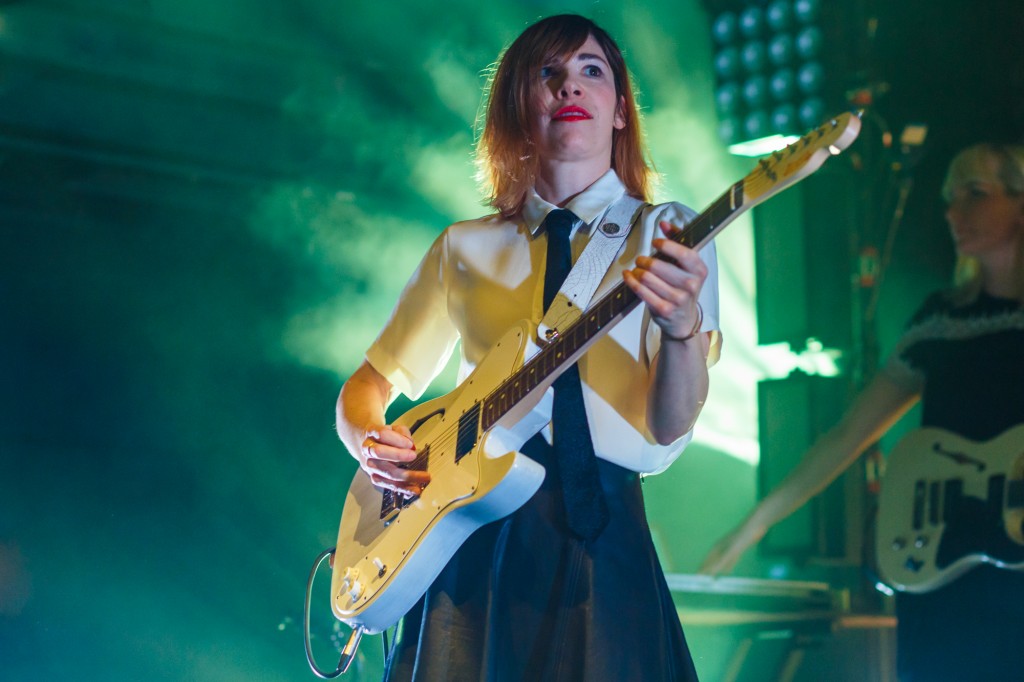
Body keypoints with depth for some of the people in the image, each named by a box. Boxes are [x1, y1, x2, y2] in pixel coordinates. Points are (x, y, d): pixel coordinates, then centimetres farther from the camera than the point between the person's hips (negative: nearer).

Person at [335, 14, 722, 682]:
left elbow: (669, 428, -6)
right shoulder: (464, 248, 15)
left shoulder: (666, 234, 6)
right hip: (467, 532, 2)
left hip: (598, 529, -2)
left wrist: (683, 325, -26)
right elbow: (370, 382, 21)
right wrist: (369, 441, -2)